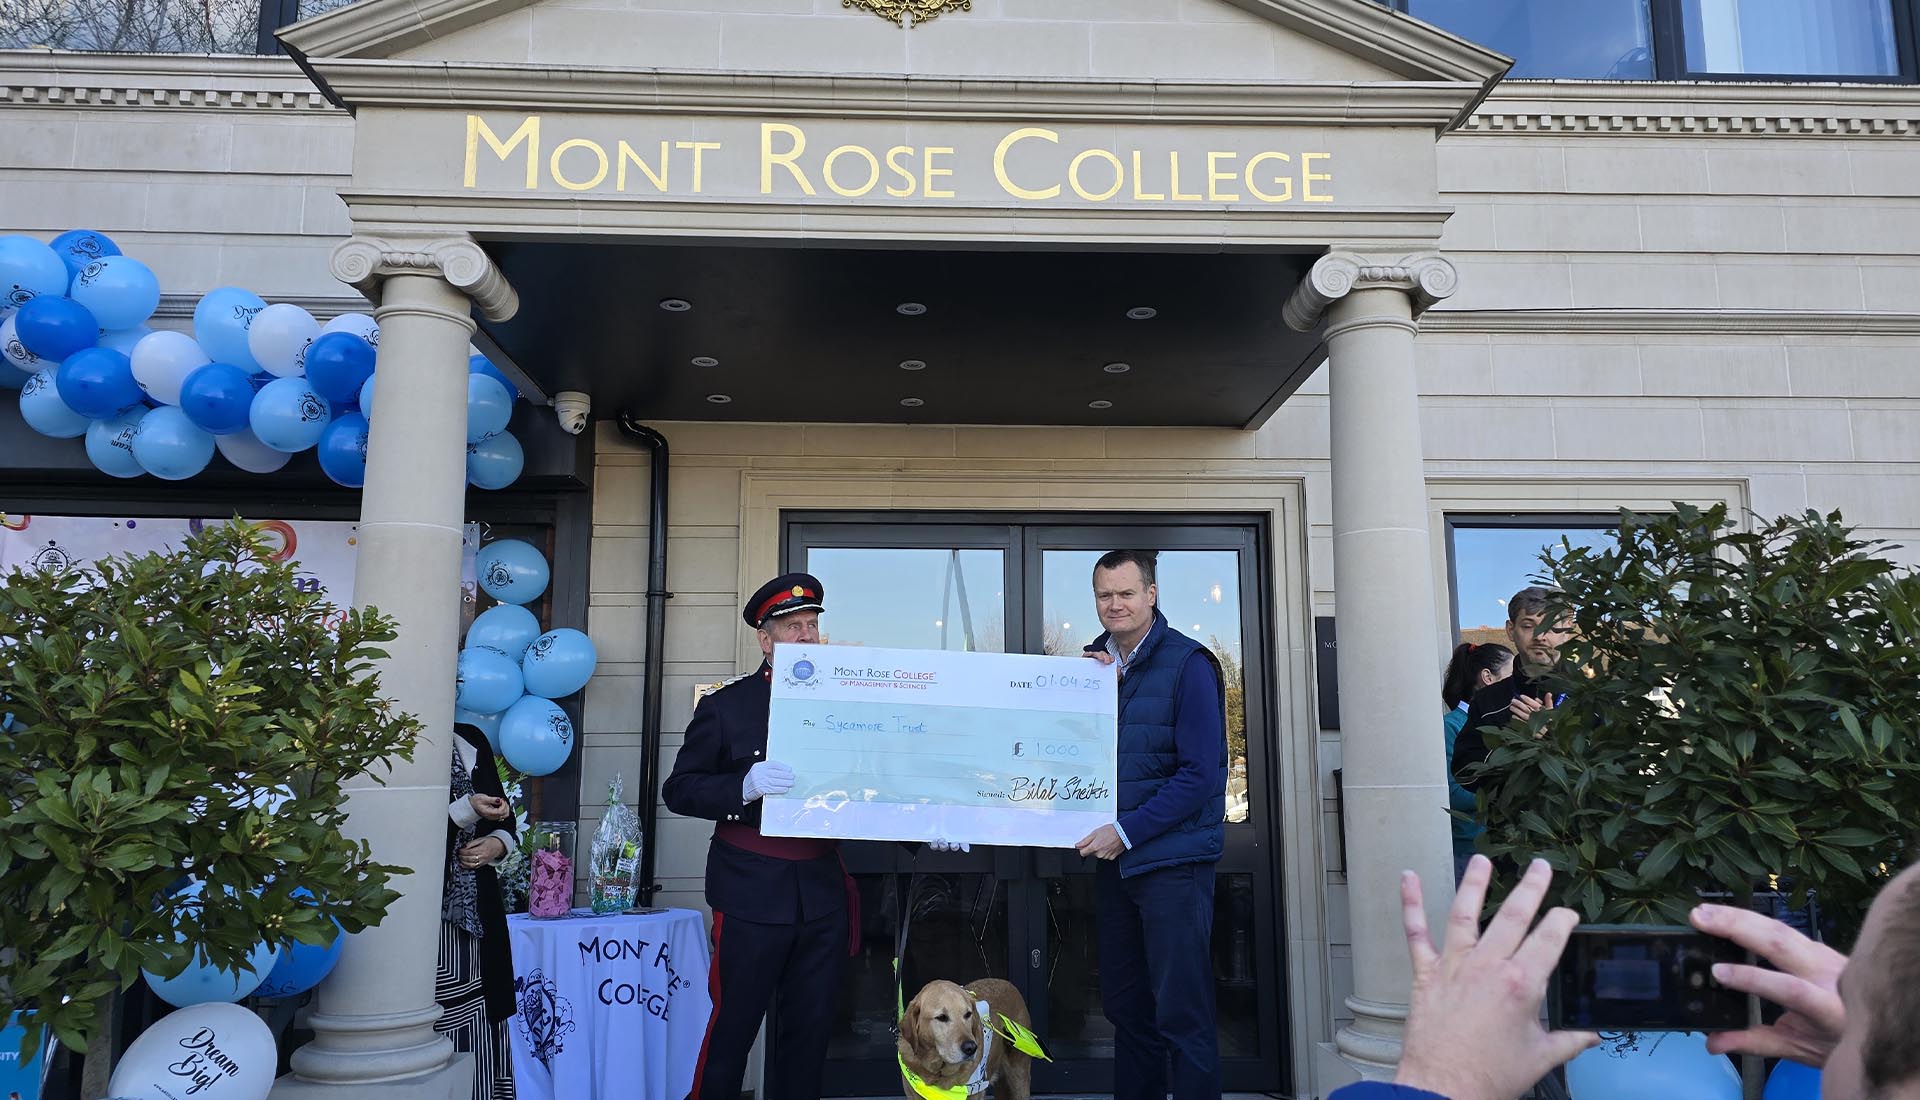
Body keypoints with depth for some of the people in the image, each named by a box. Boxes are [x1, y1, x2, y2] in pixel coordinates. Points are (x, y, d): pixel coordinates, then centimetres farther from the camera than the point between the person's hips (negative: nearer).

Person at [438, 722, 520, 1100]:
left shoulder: (471, 740, 12)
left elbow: (505, 817, 18)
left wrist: (496, 843, -1)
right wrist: (466, 810, -20)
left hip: (478, 909, 6)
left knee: (482, 1025, 7)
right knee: (441, 1028, -5)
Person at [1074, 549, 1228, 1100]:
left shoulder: (1187, 664, -9)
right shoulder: (1094, 662, 10)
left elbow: (1201, 773, -14)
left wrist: (1127, 831, -16)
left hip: (1172, 858, -6)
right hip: (1114, 861, 6)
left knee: (1181, 1014, -2)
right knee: (1125, 1007, 15)